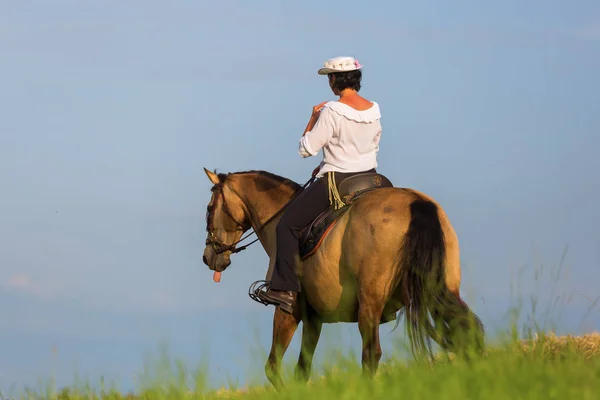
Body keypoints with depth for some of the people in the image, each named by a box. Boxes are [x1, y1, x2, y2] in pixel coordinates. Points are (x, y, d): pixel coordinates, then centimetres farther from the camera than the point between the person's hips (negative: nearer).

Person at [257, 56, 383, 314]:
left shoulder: (331, 112, -19)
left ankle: (285, 290, -3)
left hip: (335, 184, -7)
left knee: (288, 225, 4)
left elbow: (306, 149, -14)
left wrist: (313, 118, 0)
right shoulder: (374, 110, 3)